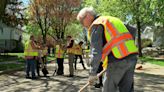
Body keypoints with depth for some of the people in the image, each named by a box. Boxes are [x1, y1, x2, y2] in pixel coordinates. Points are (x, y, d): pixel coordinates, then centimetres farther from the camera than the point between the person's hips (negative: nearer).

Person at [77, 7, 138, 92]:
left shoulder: (96, 25, -2)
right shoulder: (112, 19, 24)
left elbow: (96, 52, -12)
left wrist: (93, 73, -7)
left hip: (118, 60, -8)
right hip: (132, 57, 8)